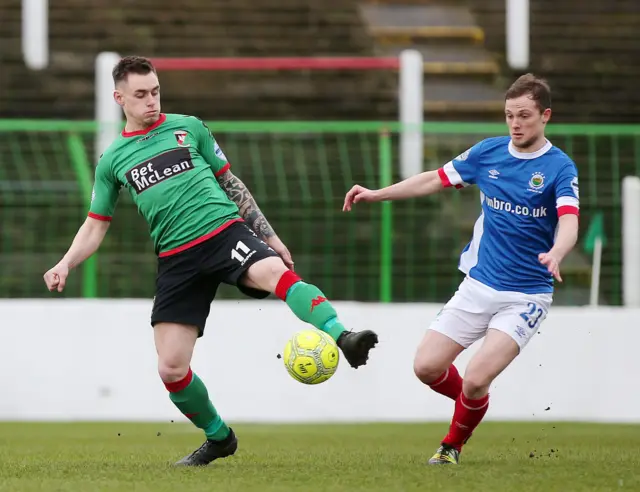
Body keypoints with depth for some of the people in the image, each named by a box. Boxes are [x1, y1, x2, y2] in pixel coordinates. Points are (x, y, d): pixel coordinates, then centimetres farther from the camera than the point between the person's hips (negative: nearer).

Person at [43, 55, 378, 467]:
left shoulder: (189, 128, 11)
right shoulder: (113, 160, 13)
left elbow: (232, 184, 18)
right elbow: (96, 226, 17)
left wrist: (270, 235, 15)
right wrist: (65, 265, -1)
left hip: (224, 230, -2)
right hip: (177, 258, 2)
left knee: (275, 273, -36)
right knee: (171, 368, -6)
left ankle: (344, 339, -53)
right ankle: (219, 437, 17)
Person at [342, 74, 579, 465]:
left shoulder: (559, 167, -11)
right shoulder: (489, 152, 3)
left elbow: (569, 223, -26)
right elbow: (436, 180, 15)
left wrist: (555, 254, -48)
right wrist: (376, 194, 10)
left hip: (526, 296, -5)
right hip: (479, 286, 5)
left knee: (475, 380, -18)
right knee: (427, 367, -2)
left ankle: (453, 446, 11)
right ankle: (473, 404, 29)